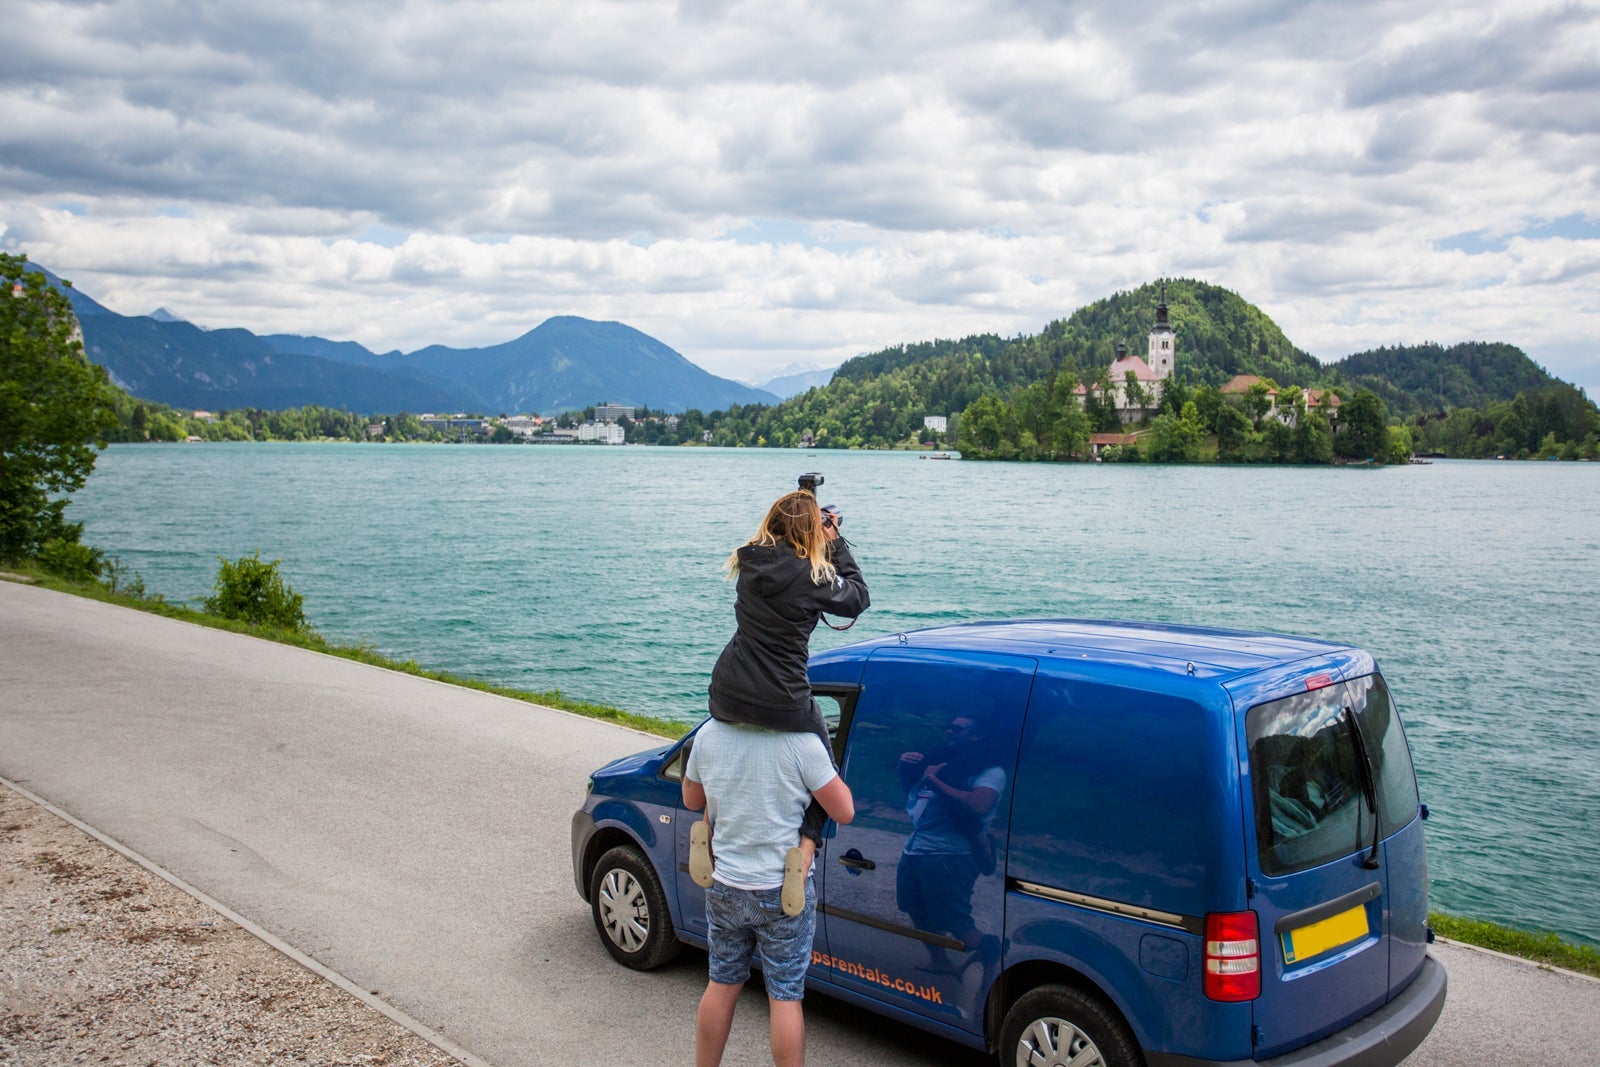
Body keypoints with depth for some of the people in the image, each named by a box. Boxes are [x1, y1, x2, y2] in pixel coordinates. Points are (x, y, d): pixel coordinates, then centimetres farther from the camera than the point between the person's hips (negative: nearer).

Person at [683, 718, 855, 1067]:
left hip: (724, 888, 4)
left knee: (722, 985, 20)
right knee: (785, 997, 9)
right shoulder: (801, 742, -21)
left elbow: (691, 801, 9)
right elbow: (844, 812, -12)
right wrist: (826, 767, 2)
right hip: (783, 894, -4)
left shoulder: (707, 735, -8)